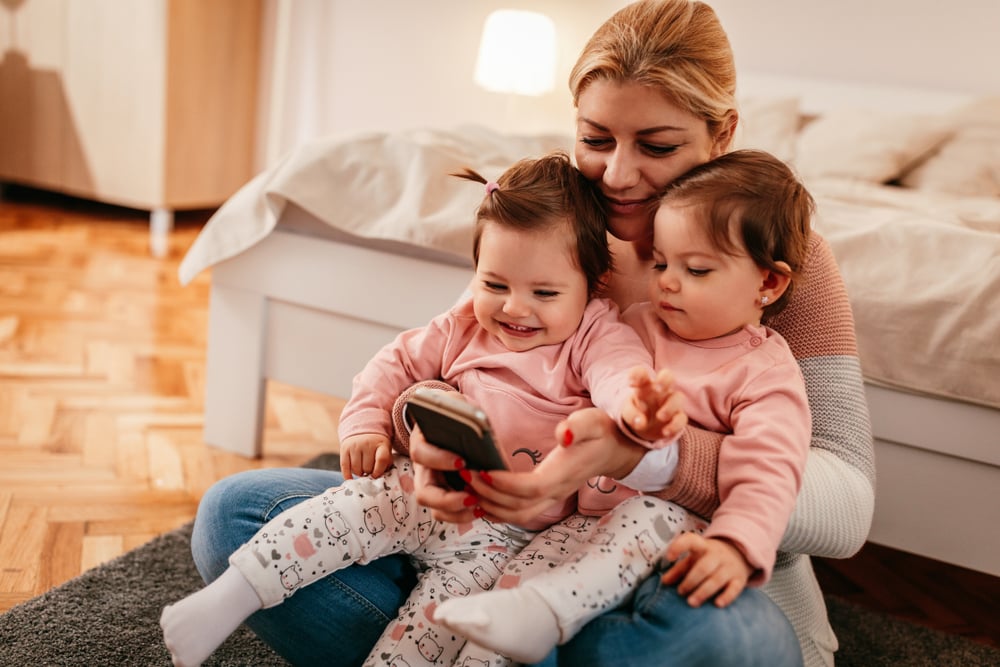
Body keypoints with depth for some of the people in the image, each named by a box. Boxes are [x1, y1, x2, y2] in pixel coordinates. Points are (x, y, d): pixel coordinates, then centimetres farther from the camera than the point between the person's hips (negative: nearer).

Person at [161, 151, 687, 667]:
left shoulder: (596, 337, -6)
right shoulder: (466, 326, 10)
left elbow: (623, 378, -27)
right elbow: (399, 362, 17)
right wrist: (365, 427, 1)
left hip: (504, 530, -3)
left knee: (445, 610, -25)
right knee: (362, 503, -25)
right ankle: (232, 595, -23)